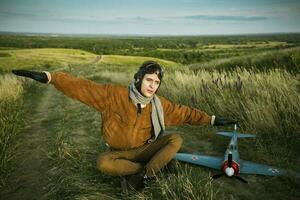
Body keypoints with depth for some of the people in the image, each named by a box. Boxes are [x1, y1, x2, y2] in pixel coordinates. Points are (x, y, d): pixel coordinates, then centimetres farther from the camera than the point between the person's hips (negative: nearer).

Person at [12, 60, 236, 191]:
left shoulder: (160, 104, -9)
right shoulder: (114, 94, -20)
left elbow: (184, 112, 1)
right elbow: (83, 87, -22)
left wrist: (211, 119, 3)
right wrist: (50, 76, -29)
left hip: (146, 149, 3)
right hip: (120, 153, -2)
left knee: (176, 139, -20)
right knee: (103, 163, -36)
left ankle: (140, 175, -25)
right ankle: (148, 170, -18)